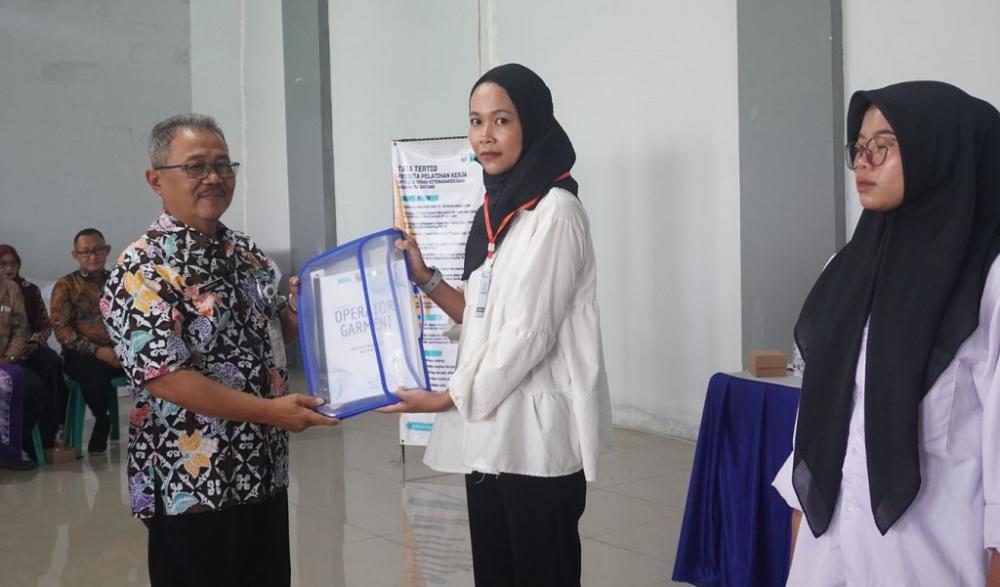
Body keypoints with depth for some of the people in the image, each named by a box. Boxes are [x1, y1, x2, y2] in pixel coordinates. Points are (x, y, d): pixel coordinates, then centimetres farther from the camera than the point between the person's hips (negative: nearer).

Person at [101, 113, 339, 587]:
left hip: (265, 471, 7)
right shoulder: (142, 270, -14)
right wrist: (269, 411, -24)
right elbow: (165, 378, -21)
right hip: (192, 484, -7)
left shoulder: (247, 252, 9)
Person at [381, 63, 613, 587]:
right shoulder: (495, 208, 13)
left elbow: (529, 334, -17)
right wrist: (426, 280, 6)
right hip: (488, 429, 8)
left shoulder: (554, 211, -13)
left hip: (537, 432, -8)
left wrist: (448, 399, -11)